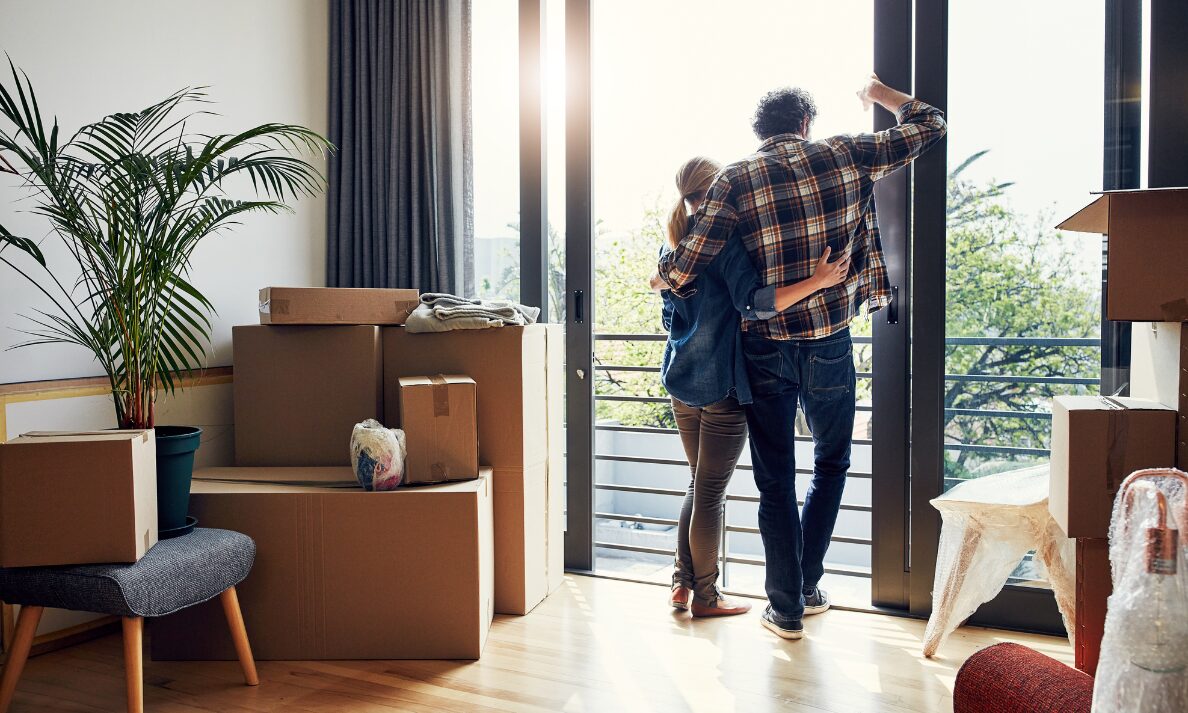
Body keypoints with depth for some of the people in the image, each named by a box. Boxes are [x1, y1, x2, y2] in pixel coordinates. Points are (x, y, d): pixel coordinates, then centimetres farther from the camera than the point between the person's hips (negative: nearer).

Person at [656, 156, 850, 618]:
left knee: (699, 485, 18)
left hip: (682, 380, 8)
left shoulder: (675, 246, 11)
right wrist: (818, 281, -28)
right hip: (720, 384, -8)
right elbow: (755, 303, -25)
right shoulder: (724, 241, -14)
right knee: (711, 493, 1)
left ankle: (683, 583, 21)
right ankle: (705, 596, 12)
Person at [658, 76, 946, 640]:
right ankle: (806, 586, 28)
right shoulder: (844, 158, -1)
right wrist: (883, 95, 30)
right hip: (829, 346, 1)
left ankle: (786, 608, 18)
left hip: (765, 349, 0)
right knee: (831, 464, 23)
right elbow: (929, 126, 13)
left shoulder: (735, 180, -5)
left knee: (775, 481, 11)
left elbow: (681, 274, -12)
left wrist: (662, 272, 11)